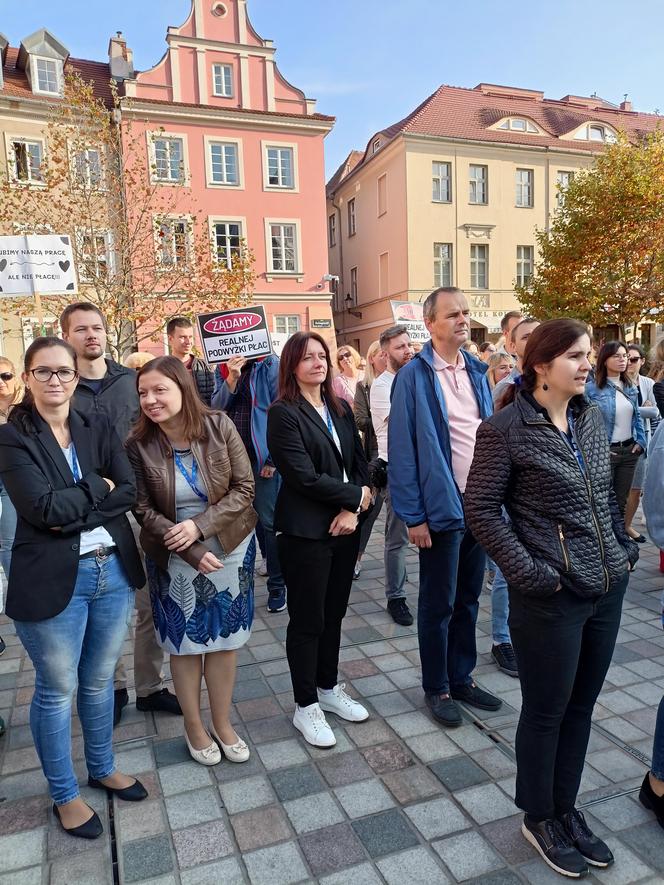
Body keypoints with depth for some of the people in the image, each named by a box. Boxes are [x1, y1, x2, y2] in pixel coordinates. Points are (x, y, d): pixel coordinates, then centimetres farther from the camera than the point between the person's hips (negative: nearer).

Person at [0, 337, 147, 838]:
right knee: (58, 690, 13)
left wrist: (71, 511, -15)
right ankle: (65, 796, 35)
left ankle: (103, 769, 43)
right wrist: (98, 488, -10)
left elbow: (130, 492, -5)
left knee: (100, 681, 21)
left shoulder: (100, 428, 5)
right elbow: (41, 506, -19)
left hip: (113, 570, 4)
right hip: (53, 581, -4)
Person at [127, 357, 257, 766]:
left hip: (231, 547, 1)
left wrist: (199, 524, -22)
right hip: (176, 558, 0)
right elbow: (144, 511, -9)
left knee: (226, 638, 12)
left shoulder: (219, 425, -14)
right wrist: (193, 552, -16)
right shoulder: (139, 444, -13)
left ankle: (222, 724, 34)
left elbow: (244, 487, -11)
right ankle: (194, 727, 35)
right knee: (186, 643, 13)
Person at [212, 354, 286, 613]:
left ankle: (277, 585, 12)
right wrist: (231, 379, -16)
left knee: (269, 521, 0)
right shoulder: (222, 370, 10)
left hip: (263, 458, -5)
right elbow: (216, 407, 0)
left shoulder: (270, 366, -5)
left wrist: (273, 459, -12)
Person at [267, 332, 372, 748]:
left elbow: (360, 463, 6)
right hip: (306, 531, -6)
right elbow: (305, 477, -17)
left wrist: (352, 510, -9)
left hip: (345, 525, 6)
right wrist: (357, 495, -9)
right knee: (307, 620, 6)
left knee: (334, 613, 17)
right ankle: (306, 706, 23)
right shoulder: (284, 413, -10)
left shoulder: (341, 409, 9)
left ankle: (329, 689, 36)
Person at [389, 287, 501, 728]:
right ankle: (437, 688, 27)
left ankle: (462, 677, 35)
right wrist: (413, 515, -15)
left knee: (469, 598, 18)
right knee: (439, 604, 9)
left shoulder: (478, 371, 8)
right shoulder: (414, 376, -11)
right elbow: (403, 449, -13)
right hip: (442, 506, -6)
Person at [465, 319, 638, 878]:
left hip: (608, 589, 7)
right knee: (547, 711, 11)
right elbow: (481, 509, -13)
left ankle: (567, 810, 41)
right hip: (551, 597, -6)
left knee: (581, 707, 19)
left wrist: (625, 548, 9)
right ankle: (538, 819, 35)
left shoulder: (592, 417, 6)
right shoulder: (506, 429, -14)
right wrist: (530, 573, -16)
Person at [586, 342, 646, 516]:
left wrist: (641, 441, 4)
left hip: (629, 451, 6)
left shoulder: (631, 388, 8)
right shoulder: (592, 388, -12)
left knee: (622, 500, 16)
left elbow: (637, 417, 16)